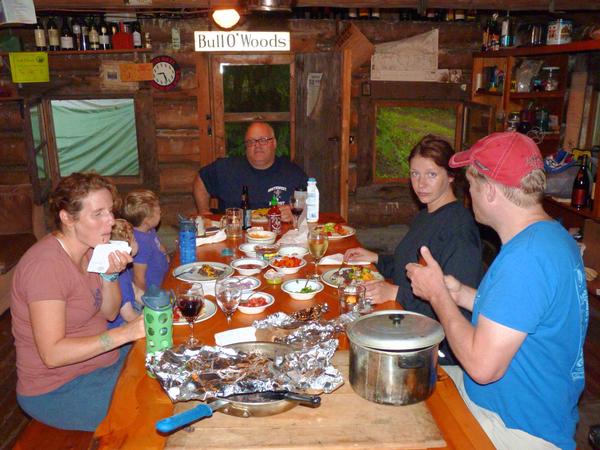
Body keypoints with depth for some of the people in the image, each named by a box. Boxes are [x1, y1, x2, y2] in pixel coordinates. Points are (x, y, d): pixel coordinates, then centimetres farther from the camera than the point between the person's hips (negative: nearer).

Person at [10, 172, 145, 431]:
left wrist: (110, 274, -12)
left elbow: (109, 313, 6)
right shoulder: (47, 264, -25)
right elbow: (52, 354, -27)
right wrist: (125, 333, -29)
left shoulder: (87, 250, 2)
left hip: (99, 359, 8)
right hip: (57, 389, -8)